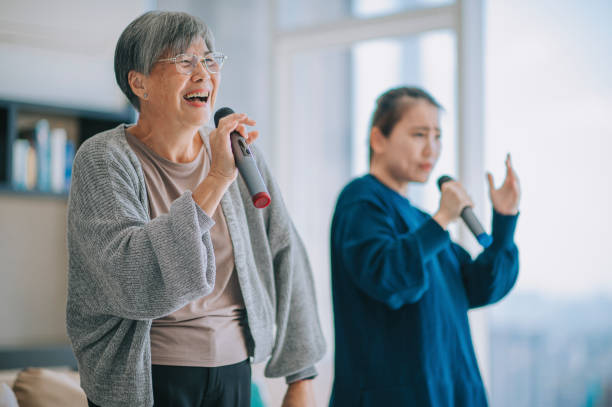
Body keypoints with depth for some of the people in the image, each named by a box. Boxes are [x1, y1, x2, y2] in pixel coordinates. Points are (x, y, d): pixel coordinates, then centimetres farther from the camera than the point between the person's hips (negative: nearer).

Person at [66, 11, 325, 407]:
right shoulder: (103, 159, -12)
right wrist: (215, 181, -28)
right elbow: (131, 283, -25)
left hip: (234, 372, 4)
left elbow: (287, 256, 4)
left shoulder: (239, 153, 0)